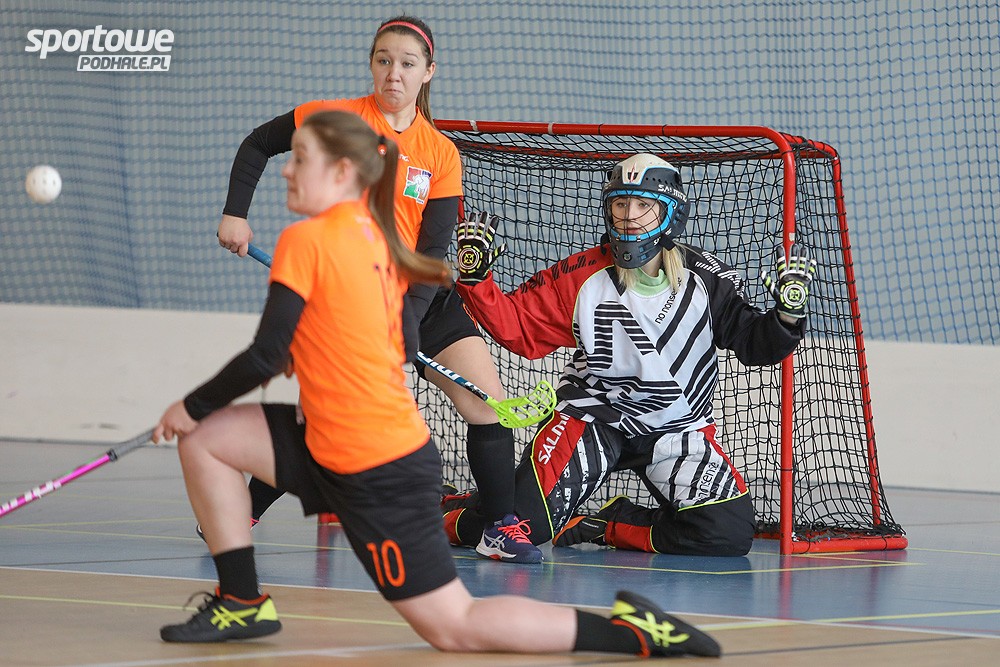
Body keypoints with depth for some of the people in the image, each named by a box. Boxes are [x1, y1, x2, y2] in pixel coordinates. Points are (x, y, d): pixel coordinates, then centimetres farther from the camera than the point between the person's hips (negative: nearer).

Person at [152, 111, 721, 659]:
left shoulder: (305, 240, -16)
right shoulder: (374, 238, 8)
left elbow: (266, 356, -16)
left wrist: (194, 405, 0)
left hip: (377, 472, -9)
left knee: (453, 628, -3)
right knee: (207, 438, 11)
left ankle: (630, 630, -6)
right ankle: (242, 604, 15)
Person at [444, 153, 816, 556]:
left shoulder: (704, 279, -6)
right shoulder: (582, 277, -7)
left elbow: (754, 344, -3)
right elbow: (518, 328, -1)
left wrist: (788, 312, -22)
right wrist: (476, 274, -14)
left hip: (678, 429, 2)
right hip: (592, 416, -2)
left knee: (730, 534, -18)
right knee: (525, 526, -21)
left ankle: (608, 526, 5)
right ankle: (452, 510, 15)